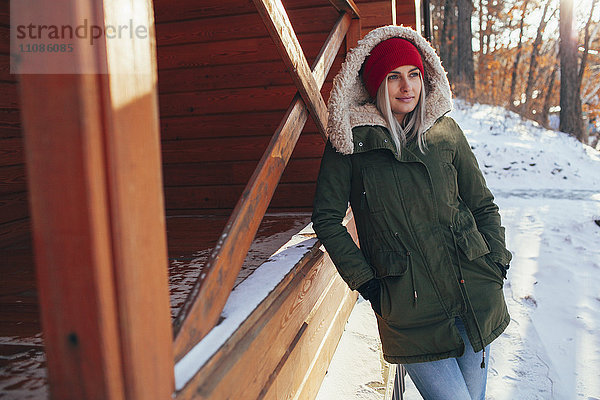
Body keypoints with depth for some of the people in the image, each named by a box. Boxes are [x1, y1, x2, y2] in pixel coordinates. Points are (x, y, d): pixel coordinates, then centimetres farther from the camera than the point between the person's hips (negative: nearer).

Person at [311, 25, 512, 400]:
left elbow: (483, 205, 12)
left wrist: (496, 265, 3)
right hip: (409, 308, -3)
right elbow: (327, 218, -1)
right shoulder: (350, 140, -5)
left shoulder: (446, 131, 4)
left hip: (475, 294, 3)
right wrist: (364, 281, -4)